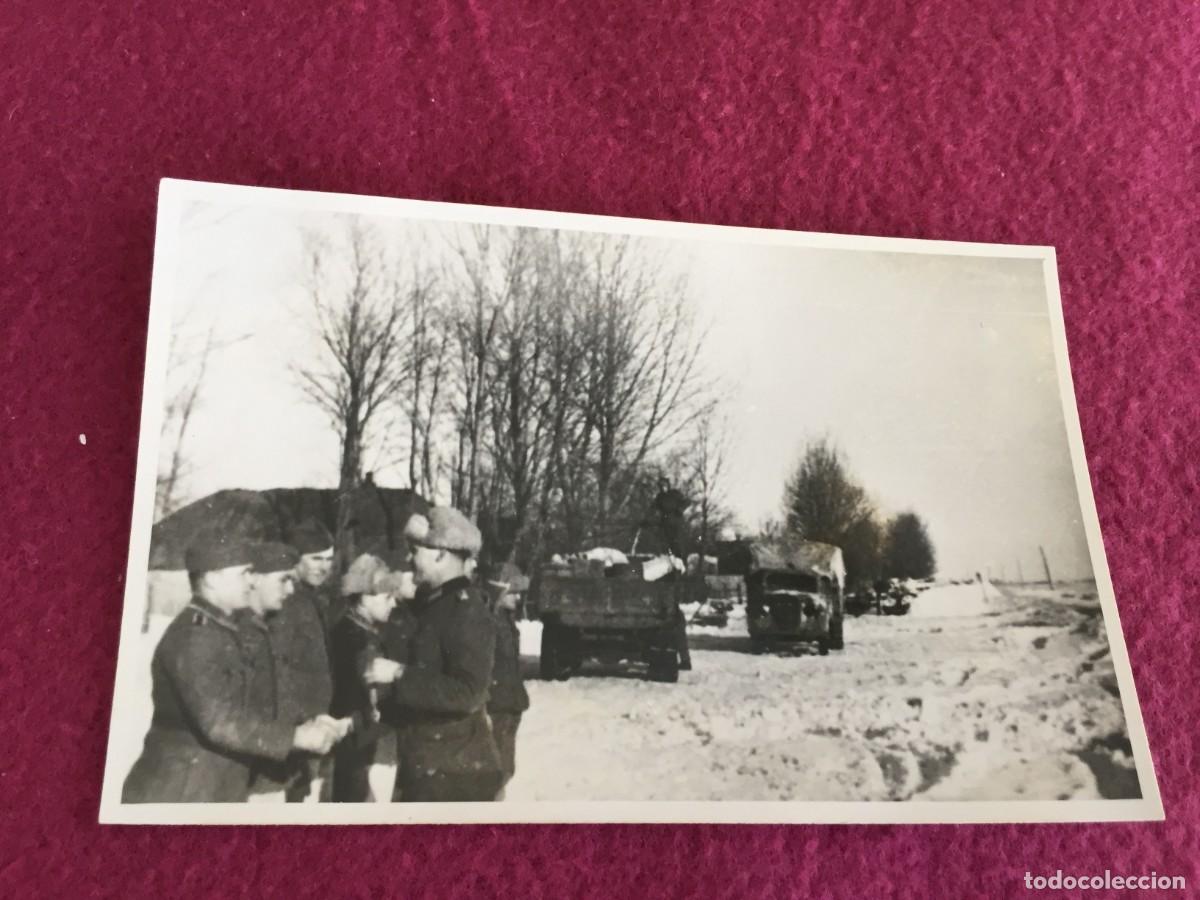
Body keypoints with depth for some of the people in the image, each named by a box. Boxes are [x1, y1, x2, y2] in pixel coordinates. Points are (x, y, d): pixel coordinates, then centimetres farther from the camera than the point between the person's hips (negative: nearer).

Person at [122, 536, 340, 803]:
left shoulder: (223, 632, 13)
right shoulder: (193, 636, -18)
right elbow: (219, 723, -25)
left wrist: (301, 729, 2)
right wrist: (296, 737, -20)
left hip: (214, 791, 9)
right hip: (177, 794, -9)